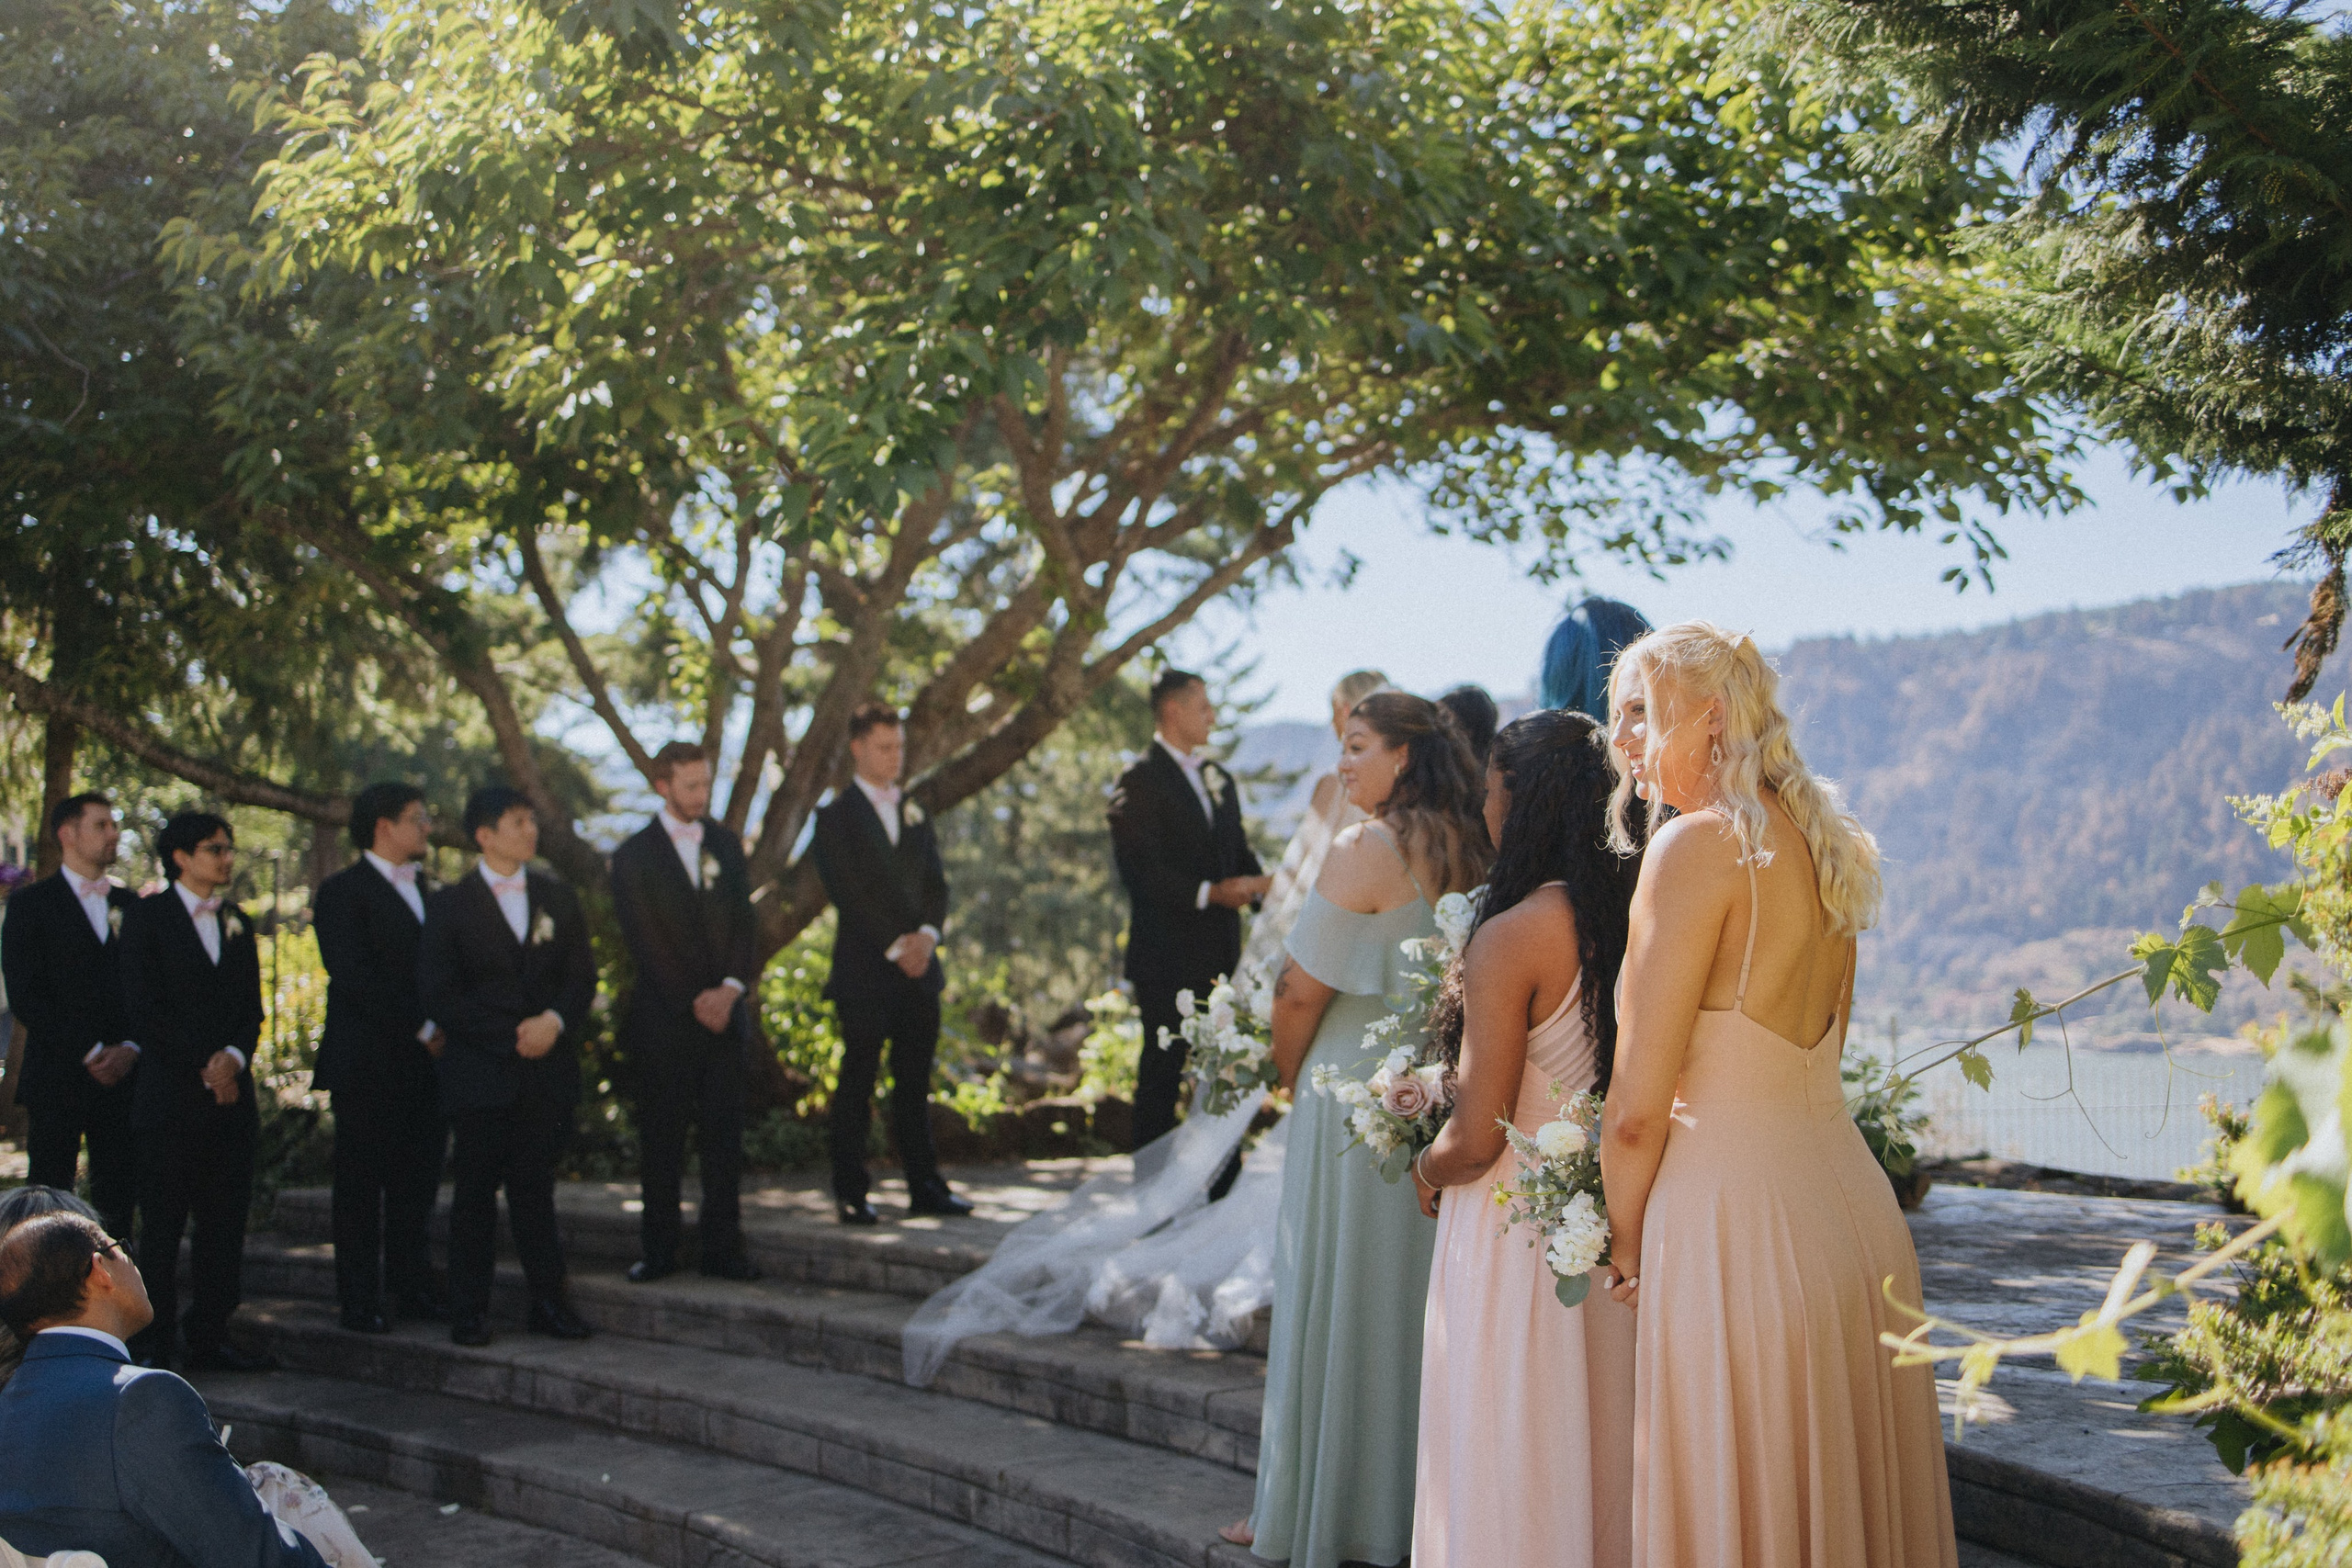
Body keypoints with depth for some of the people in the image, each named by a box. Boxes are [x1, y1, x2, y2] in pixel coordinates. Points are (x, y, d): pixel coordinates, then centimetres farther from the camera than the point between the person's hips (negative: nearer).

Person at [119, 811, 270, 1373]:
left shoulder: (238, 923, 18)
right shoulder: (148, 917, 1)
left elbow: (251, 1007, 15)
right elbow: (144, 1009, -7)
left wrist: (235, 1056, -6)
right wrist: (202, 1069, -10)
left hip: (232, 1091, 5)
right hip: (170, 1094, -5)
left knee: (225, 1221, 3)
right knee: (163, 1224, -3)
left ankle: (210, 1338, 9)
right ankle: (154, 1344, 4)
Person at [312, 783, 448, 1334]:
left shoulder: (425, 891, 18)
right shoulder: (343, 891, -5)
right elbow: (355, 978, -14)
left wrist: (440, 1030, 3)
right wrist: (422, 1029, -14)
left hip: (425, 1061, 6)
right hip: (368, 1063, -6)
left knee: (418, 1181, 6)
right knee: (362, 1184, 0)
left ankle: (413, 1288, 14)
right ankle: (361, 1300, 6)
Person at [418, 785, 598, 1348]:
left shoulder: (558, 899, 13)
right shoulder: (450, 905, 0)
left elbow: (582, 977, 10)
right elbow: (437, 995, -5)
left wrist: (554, 1021, -11)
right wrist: (510, 1038, -11)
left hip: (548, 1071, 3)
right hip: (480, 1073, -3)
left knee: (536, 1188, 6)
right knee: (476, 1191, 2)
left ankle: (549, 1302, 12)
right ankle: (469, 1311, 8)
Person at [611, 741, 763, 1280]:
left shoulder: (726, 844, 12)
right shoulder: (634, 855, -1)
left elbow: (744, 923, 8)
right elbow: (641, 939, -5)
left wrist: (731, 987, -7)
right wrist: (692, 999, -10)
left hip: (724, 1012, 3)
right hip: (664, 1018, -3)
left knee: (724, 1135, 2)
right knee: (661, 1138, 2)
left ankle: (722, 1249, 6)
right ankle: (658, 1251, 10)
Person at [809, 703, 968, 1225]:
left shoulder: (914, 812, 16)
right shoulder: (835, 816, -1)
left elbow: (936, 882, 12)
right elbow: (847, 893, -9)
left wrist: (927, 933, -7)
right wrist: (895, 946, -13)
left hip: (919, 966, 5)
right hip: (863, 969, -5)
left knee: (915, 1083, 8)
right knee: (857, 1084, -1)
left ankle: (925, 1187, 11)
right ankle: (849, 1194, 4)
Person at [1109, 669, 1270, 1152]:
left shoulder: (1219, 780, 17)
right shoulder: (1139, 781, -9)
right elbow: (1139, 869, -17)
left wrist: (1259, 883, -2)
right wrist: (1209, 893, -23)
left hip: (1220, 953, 7)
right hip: (1168, 956, -7)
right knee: (1162, 1070, -2)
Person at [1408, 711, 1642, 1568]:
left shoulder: (1512, 940, -19)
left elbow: (1477, 1140, -18)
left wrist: (1425, 1172, 2)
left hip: (1518, 1234, -6)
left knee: (1513, 1489, 8)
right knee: (1607, 1466, 19)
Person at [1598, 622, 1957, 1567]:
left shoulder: (1698, 845, -14)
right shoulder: (1824, 845, 10)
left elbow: (1637, 1110, -15)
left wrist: (1626, 1243, 2)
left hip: (1738, 1222, -8)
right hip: (1851, 1202, 8)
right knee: (1847, 1490, 17)